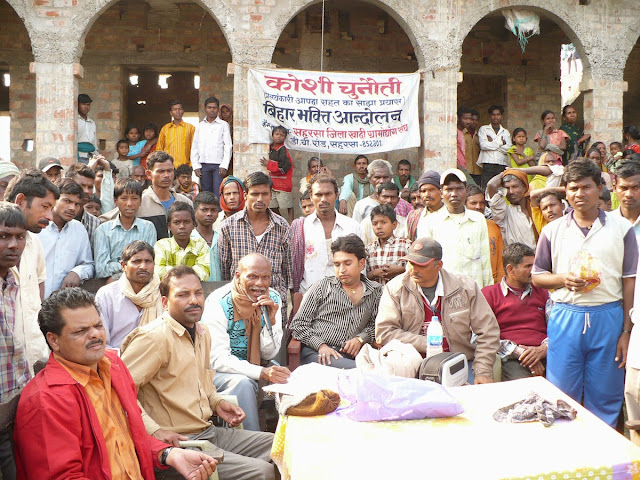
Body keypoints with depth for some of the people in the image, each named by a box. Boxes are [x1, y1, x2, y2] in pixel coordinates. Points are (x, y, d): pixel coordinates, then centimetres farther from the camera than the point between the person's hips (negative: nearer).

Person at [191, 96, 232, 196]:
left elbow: (228, 146, 0)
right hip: (204, 164, 3)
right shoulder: (200, 126, 15)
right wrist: (196, 165, 2)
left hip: (218, 164, -3)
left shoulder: (223, 125, 6)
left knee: (218, 193, -11)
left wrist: (224, 166, -10)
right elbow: (195, 147, 14)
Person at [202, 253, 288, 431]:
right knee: (243, 383, -33)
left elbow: (269, 354, -4)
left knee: (284, 379, -20)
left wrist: (271, 320, -22)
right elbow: (218, 359, -26)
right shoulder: (218, 303, -20)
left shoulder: (272, 300, -5)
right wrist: (262, 373, -38)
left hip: (252, 367, 5)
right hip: (218, 371, -4)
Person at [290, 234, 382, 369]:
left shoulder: (375, 291, 16)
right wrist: (321, 345, -9)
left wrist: (360, 339, -3)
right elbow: (298, 325, 6)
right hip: (315, 352, -4)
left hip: (351, 355, 4)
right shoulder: (322, 286, 10)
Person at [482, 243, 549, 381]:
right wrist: (519, 352, -11)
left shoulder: (542, 292, 26)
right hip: (511, 359, -5)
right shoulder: (489, 294, 11)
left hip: (545, 355, 5)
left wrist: (543, 349, -7)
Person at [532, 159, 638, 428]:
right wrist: (563, 279, -10)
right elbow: (537, 277, 11)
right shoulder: (553, 230, 7)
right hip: (566, 317, 1)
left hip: (608, 318, 0)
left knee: (605, 399, 8)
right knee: (562, 397, 5)